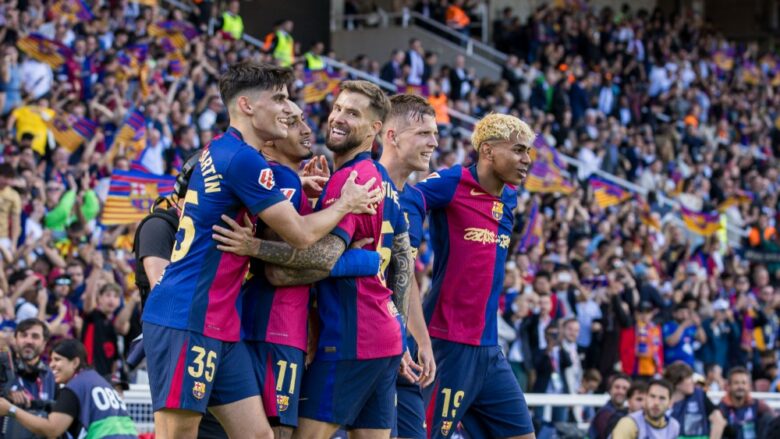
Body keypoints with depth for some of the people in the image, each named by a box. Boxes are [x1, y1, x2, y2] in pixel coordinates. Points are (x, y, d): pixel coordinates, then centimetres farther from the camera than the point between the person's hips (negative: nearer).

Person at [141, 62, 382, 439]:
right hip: (187, 320, -10)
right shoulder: (243, 158, -14)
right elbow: (301, 235, -9)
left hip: (218, 324, 10)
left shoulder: (218, 151, 16)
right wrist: (345, 204, 8)